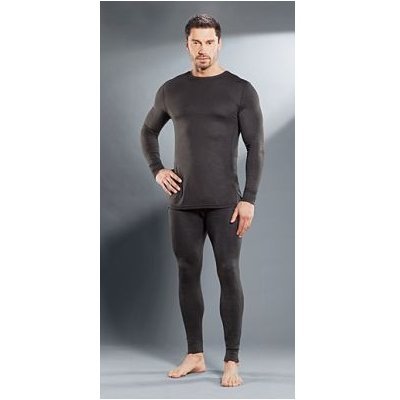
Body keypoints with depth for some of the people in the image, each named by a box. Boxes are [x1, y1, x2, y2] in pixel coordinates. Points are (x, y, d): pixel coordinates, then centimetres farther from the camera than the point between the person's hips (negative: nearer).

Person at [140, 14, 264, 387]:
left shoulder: (240, 89, -2)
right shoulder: (171, 90, 9)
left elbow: (256, 147, -5)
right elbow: (148, 131, 24)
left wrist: (249, 199, -11)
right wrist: (156, 170, 9)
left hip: (224, 202, -3)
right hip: (182, 201, 4)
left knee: (229, 274, -3)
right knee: (188, 274, 7)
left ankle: (232, 361, 4)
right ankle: (195, 355, 19)